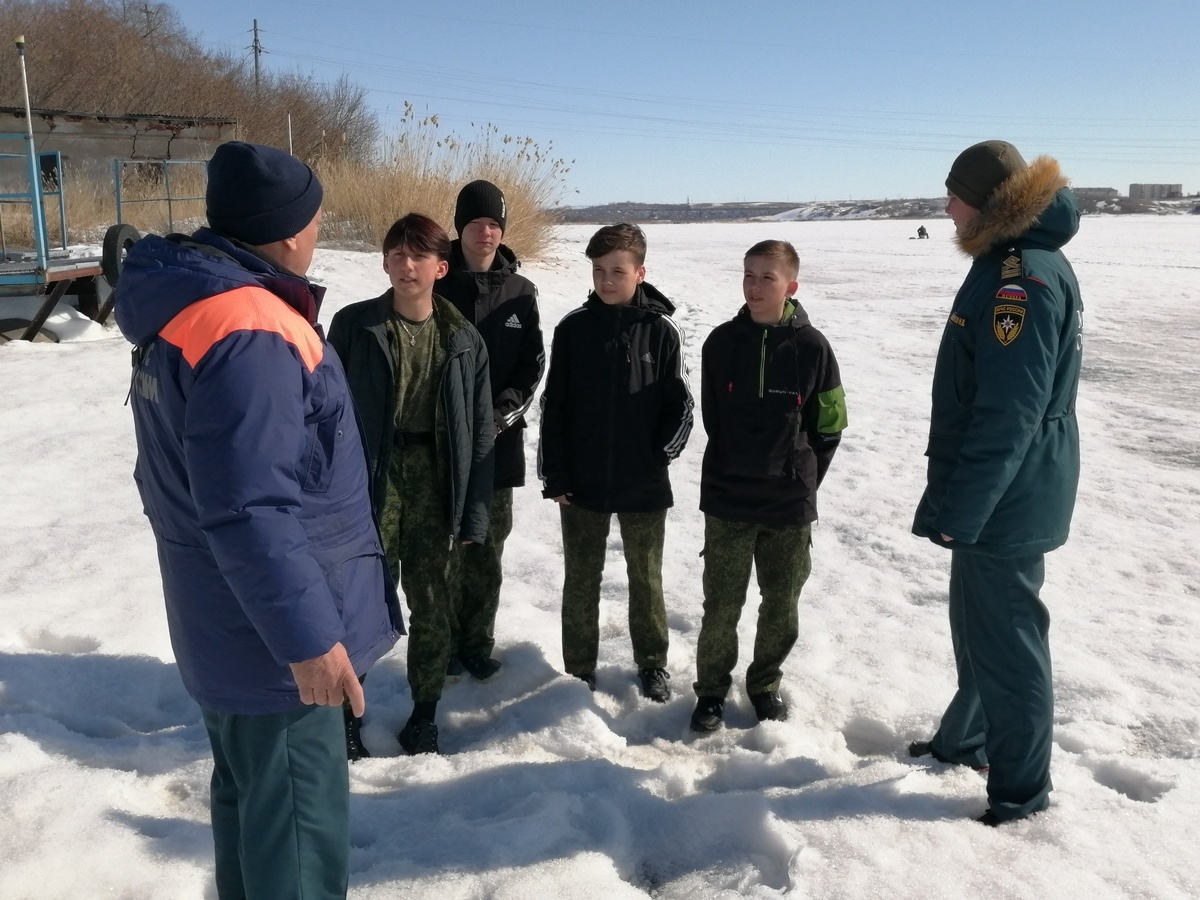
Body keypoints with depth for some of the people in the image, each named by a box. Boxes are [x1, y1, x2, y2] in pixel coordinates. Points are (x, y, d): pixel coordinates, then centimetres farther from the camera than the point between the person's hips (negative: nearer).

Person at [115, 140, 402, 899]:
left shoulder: (189, 305, 8)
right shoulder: (249, 332, -25)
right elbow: (249, 509, -29)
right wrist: (307, 636, -25)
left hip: (230, 619, 10)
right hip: (266, 629, -10)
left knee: (252, 790, 24)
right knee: (298, 813, 5)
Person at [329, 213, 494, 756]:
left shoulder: (464, 340, 1)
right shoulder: (353, 325, -2)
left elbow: (479, 432, 2)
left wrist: (473, 512, -2)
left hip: (435, 479, 2)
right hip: (370, 474, -1)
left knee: (431, 602, 10)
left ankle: (424, 712, 27)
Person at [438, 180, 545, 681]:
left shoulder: (520, 292, 5)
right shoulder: (437, 286, -1)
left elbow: (533, 364, 5)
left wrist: (504, 413, -9)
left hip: (500, 442, 2)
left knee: (488, 547, 9)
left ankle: (478, 641, 22)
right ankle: (447, 642, 19)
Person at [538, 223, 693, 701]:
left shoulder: (661, 330, -6)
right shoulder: (573, 328, -3)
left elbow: (680, 407, -1)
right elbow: (554, 406, 0)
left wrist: (657, 456, -10)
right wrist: (554, 475, -3)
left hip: (644, 485, -1)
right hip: (581, 483, 1)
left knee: (646, 578, 15)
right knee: (581, 579, 12)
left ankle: (652, 662, 33)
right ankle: (579, 669, 27)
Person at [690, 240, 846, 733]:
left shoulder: (811, 346, -6)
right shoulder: (722, 342, -2)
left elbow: (828, 428, 1)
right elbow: (712, 417, 8)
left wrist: (803, 480, 0)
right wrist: (732, 470, 6)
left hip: (791, 504, 0)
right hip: (727, 499, 0)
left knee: (782, 604, 12)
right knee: (721, 602, 5)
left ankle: (765, 684, 32)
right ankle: (711, 689, 23)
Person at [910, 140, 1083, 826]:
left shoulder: (1021, 276, -23)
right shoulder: (1017, 261, 10)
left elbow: (1008, 415, -26)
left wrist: (957, 511, -21)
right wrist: (956, 499, 20)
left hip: (1006, 500, -10)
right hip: (998, 492, 10)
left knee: (1007, 639, 3)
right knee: (979, 621, 23)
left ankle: (1021, 791, 20)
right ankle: (967, 740, 41)